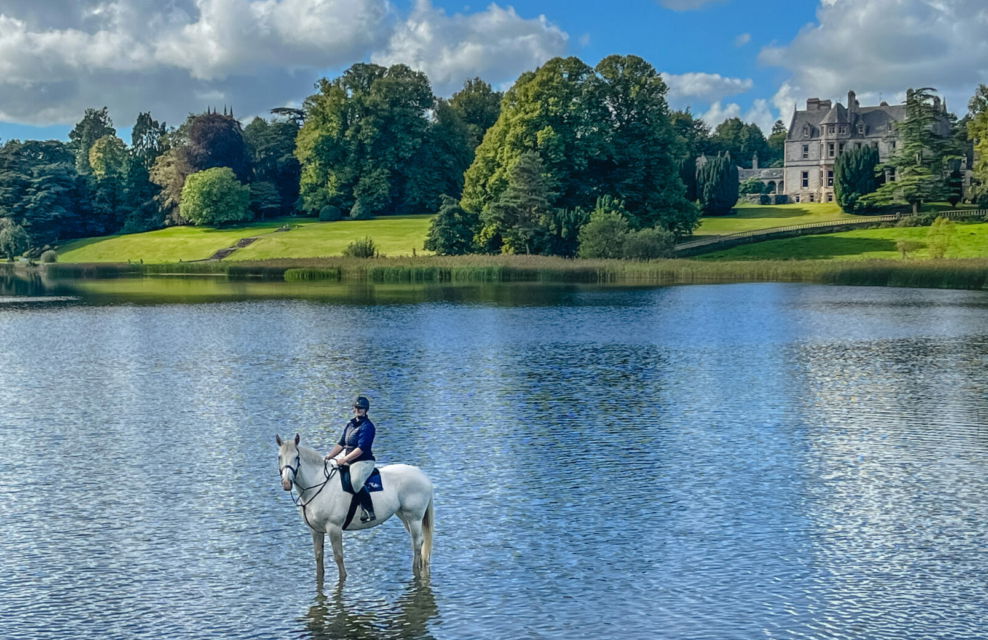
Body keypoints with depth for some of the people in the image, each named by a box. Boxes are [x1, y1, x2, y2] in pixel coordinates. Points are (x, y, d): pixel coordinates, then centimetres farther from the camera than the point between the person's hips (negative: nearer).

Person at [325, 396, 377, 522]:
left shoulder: (367, 426, -10)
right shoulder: (350, 424, 16)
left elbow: (361, 448, -19)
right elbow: (341, 444, 20)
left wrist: (345, 459, -23)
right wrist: (329, 456, 8)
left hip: (364, 462, -10)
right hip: (349, 461, 10)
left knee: (355, 482, -35)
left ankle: (368, 511, -32)